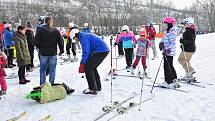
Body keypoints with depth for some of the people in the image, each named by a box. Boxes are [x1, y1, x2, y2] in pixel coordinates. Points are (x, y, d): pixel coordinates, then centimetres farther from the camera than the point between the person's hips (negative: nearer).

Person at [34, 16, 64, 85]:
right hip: (53, 53, 0)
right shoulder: (56, 31, -2)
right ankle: (51, 84, 12)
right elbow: (60, 42, -2)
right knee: (52, 70, 8)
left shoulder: (40, 31, -4)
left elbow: (36, 42, -5)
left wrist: (40, 48, 10)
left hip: (43, 53, 0)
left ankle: (42, 84, 16)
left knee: (42, 70, 12)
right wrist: (61, 51, 9)